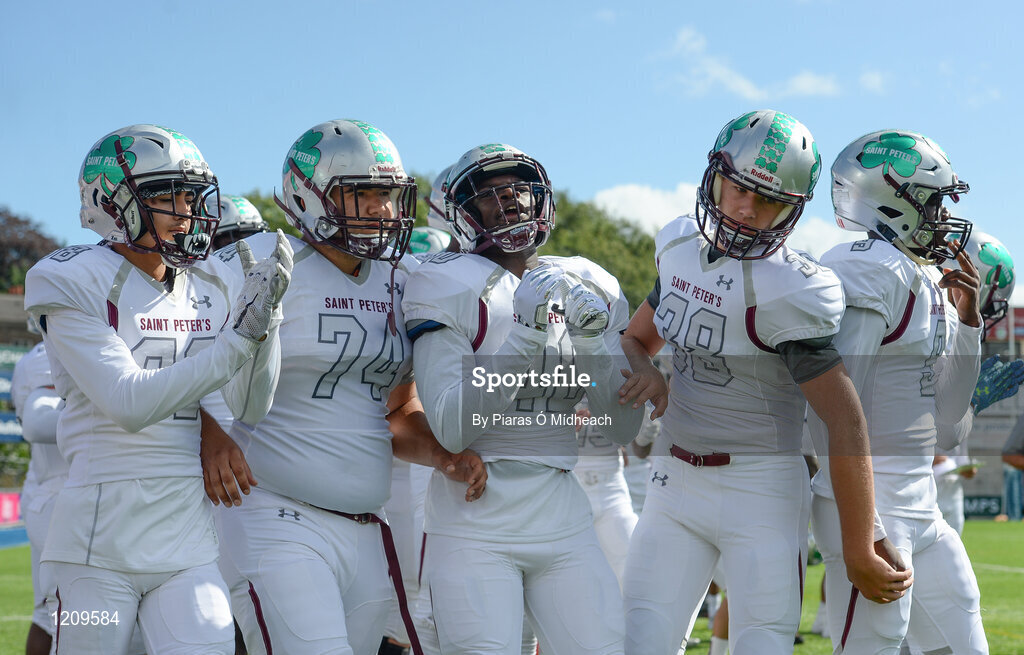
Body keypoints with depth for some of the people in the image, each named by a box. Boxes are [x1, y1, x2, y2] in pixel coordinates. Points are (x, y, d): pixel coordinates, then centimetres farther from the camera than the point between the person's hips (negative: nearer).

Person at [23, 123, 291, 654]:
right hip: (103, 539, -4)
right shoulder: (76, 284, -6)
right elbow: (130, 404, -18)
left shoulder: (210, 288, 10)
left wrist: (264, 320, -8)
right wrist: (238, 336, -20)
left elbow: (251, 409, 7)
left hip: (191, 535, 4)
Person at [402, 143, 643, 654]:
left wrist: (594, 342, -7)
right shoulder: (450, 289, -4)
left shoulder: (585, 290, 10)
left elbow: (623, 429, 8)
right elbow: (452, 429, -15)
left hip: (563, 516, 4)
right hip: (475, 523, -4)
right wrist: (525, 335, -20)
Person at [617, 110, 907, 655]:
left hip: (760, 492, -6)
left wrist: (859, 555, -20)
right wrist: (647, 374, -7)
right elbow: (634, 340, 18)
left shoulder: (787, 292, -20)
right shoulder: (682, 247, 3)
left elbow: (846, 424, -22)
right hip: (674, 485, 6)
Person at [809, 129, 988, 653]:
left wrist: (966, 314, 8)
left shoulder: (927, 282, 14)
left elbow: (947, 411, 20)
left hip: (919, 507, 10)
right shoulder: (874, 274, -15)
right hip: (870, 506, -10)